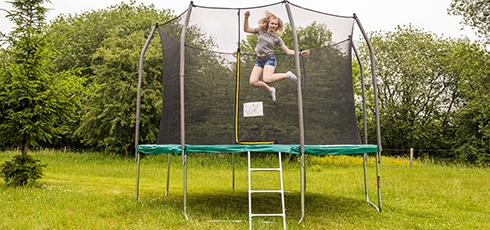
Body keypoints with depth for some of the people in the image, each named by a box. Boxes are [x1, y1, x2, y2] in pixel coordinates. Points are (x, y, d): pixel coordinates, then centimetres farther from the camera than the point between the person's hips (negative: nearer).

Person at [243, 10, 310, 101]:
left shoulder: (277, 38, 2)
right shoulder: (261, 31, 8)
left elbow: (288, 51, 4)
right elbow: (246, 29, 13)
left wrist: (300, 53, -7)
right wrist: (246, 18, -1)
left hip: (270, 59, -4)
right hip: (259, 59, 4)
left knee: (266, 79, -31)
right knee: (253, 81, -13)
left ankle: (287, 75, -7)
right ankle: (270, 90, 12)